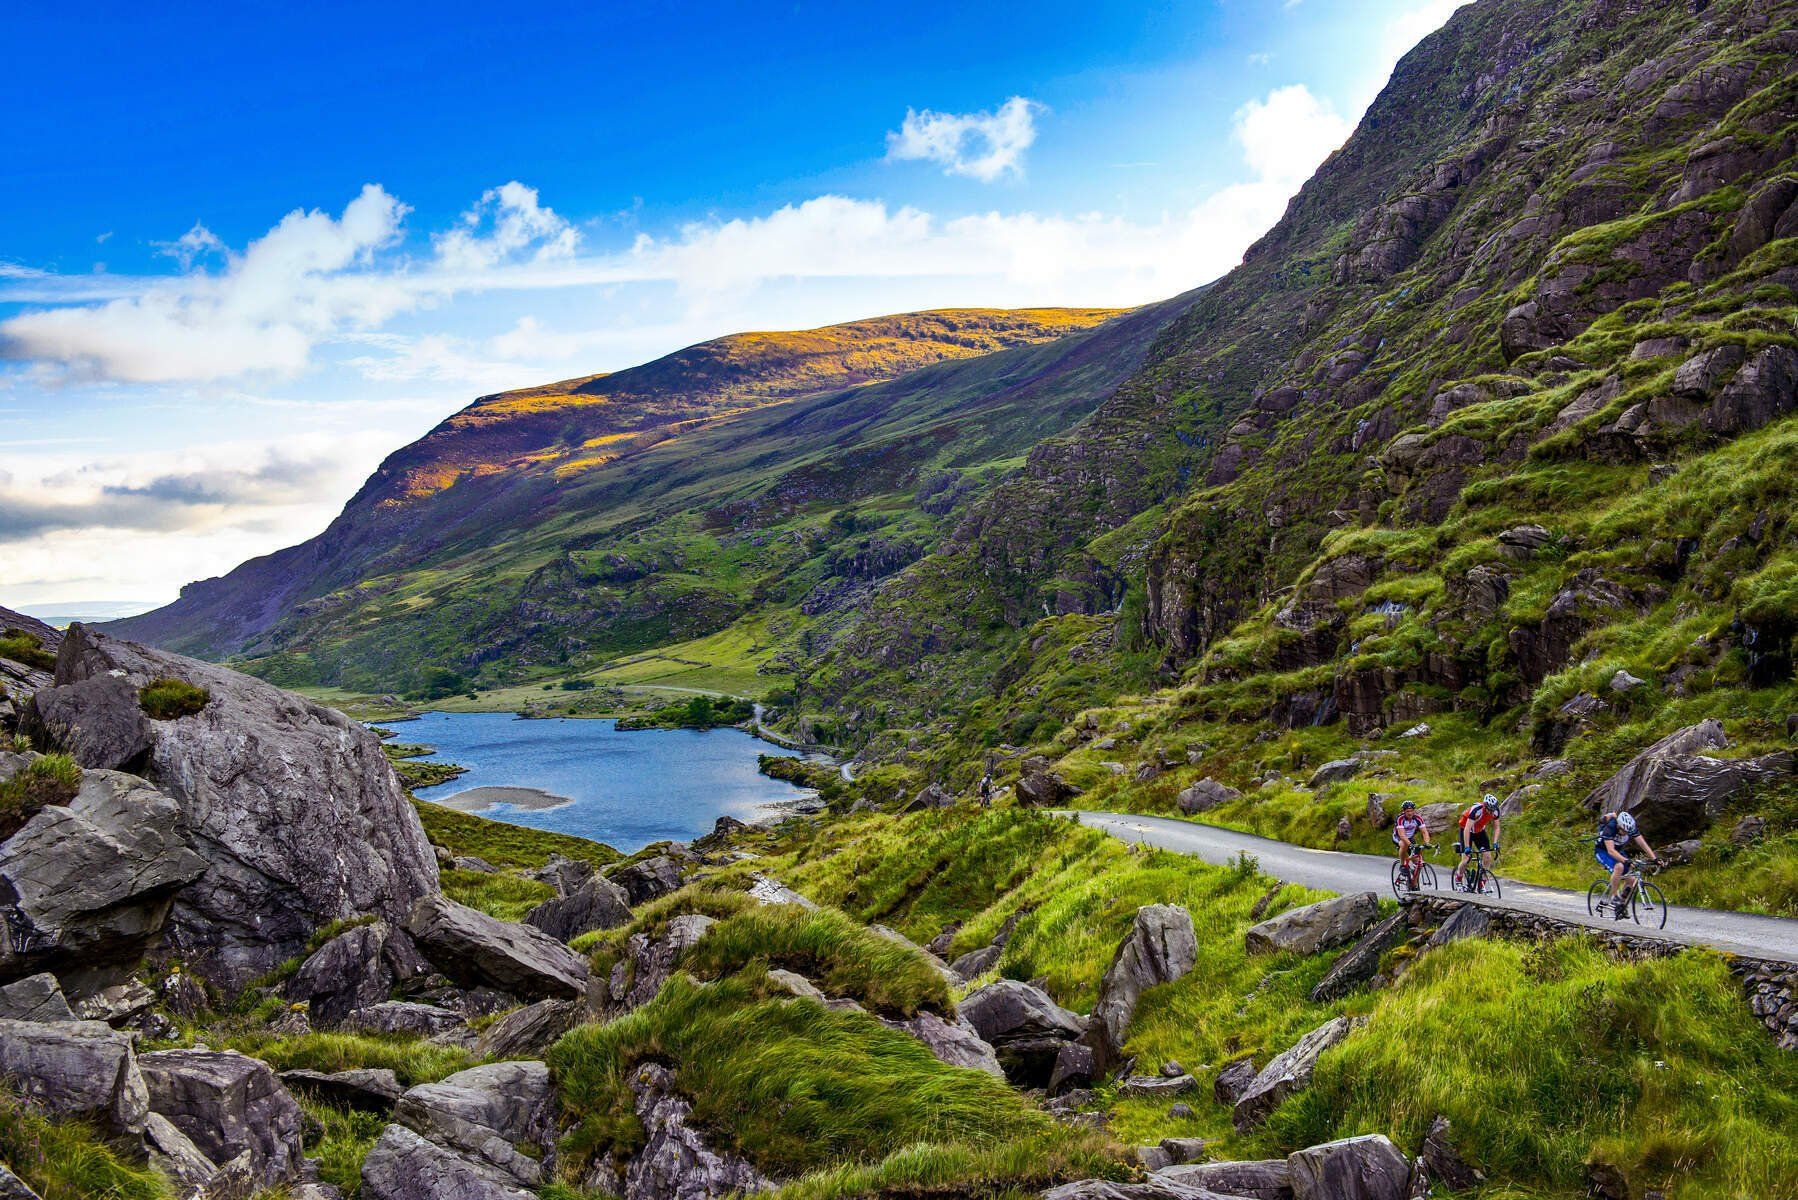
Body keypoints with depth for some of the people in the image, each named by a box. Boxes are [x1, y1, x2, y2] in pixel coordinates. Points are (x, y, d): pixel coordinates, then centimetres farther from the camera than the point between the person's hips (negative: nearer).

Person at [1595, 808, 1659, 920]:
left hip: (1618, 852, 6)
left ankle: (1623, 904, 6)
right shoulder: (1609, 828, -33)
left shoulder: (1631, 828, -17)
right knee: (1619, 867, -35)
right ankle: (1613, 897, -26)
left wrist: (1654, 858, -32)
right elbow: (1611, 850, -41)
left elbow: (1643, 844, -18)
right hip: (1603, 851, -6)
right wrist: (1626, 860, -54)